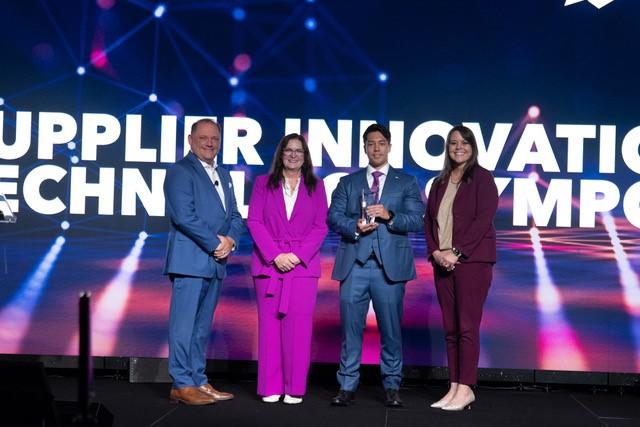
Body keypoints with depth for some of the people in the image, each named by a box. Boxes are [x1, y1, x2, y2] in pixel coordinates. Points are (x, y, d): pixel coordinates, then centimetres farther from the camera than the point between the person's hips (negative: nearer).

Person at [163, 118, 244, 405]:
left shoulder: (223, 175, 19)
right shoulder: (180, 172, -5)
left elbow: (234, 215, 18)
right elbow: (184, 216, -16)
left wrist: (230, 240, -3)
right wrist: (215, 244, -13)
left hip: (216, 261, 8)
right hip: (190, 260, -8)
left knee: (203, 326, 12)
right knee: (185, 324, -4)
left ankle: (198, 381, 18)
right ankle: (182, 385, 2)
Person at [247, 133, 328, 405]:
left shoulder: (316, 186, 10)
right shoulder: (263, 183, 10)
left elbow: (321, 227, 3)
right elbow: (254, 222, 2)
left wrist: (298, 255, -9)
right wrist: (275, 255, -10)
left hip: (303, 264, 0)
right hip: (268, 263, 0)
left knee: (298, 326, -3)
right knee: (269, 324, 1)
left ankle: (294, 389, 4)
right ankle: (271, 388, 7)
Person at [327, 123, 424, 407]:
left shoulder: (407, 183, 11)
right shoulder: (348, 182, 16)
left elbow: (416, 221, 0)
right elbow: (333, 217, 6)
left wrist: (389, 216, -16)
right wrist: (355, 226, -13)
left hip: (390, 264, -1)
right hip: (354, 264, 1)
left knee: (391, 328, 2)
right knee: (351, 326, 1)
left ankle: (392, 386, 14)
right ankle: (347, 386, 10)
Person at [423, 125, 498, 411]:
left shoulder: (482, 178, 0)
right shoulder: (440, 182, 17)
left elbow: (483, 220, -9)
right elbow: (429, 220, 15)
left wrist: (456, 252, -14)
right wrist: (435, 252, -2)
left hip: (471, 260, -6)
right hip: (442, 261, 6)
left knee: (467, 326, -6)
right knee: (450, 328, 6)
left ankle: (465, 388, -1)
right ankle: (454, 387, 10)